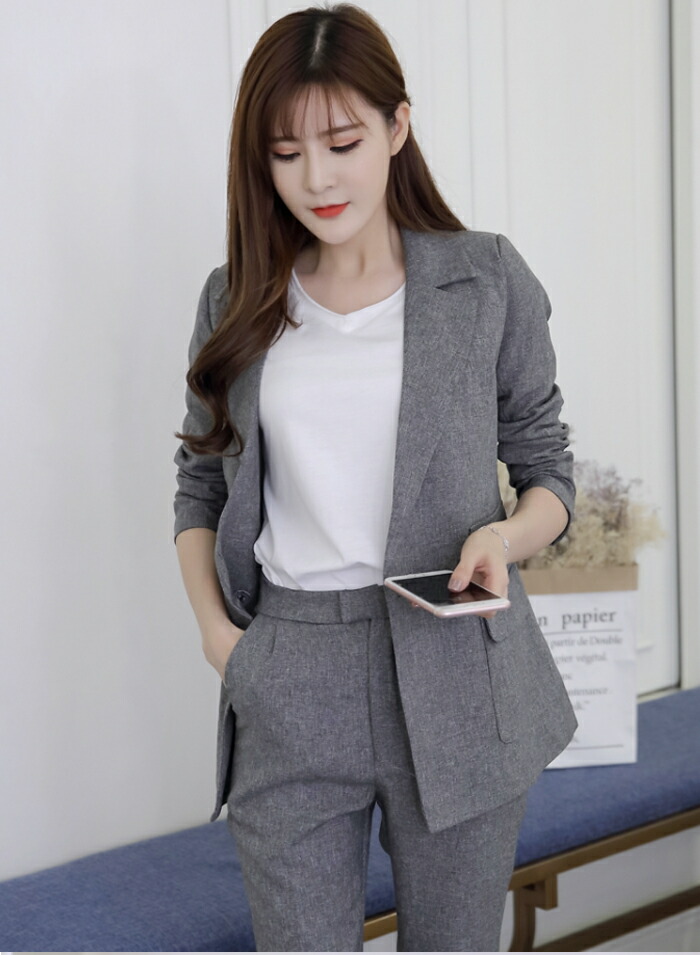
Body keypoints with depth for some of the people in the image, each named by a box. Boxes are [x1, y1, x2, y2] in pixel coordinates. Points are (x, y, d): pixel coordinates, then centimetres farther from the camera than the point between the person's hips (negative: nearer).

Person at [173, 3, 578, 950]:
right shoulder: (237, 302, 8)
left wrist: (509, 535, -14)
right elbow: (201, 488, 15)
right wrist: (214, 628, 0)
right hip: (289, 687, 1)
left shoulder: (488, 280, 1)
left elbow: (547, 469, 8)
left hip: (456, 681, -1)